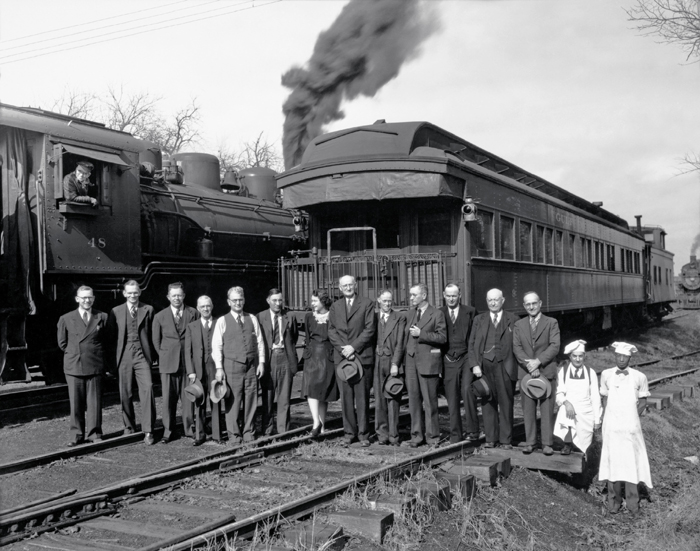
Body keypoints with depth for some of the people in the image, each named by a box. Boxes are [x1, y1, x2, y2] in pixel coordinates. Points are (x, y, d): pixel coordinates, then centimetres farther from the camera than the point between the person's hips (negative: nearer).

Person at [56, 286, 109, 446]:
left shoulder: (102, 317, 5)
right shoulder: (66, 319, 5)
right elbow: (62, 343, 12)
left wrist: (96, 353, 9)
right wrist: (73, 354, 9)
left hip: (95, 366, 0)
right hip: (73, 366, 0)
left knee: (94, 402, 2)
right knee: (75, 403, 4)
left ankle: (94, 433, 13)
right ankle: (77, 435, 14)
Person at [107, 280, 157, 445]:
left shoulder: (148, 310, 7)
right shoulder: (116, 311, 8)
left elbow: (152, 333, 9)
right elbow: (111, 335, 9)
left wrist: (151, 355, 2)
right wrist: (115, 356, 3)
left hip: (142, 356, -1)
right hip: (124, 357, 1)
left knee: (147, 389, -14)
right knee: (125, 393, 7)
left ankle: (148, 431, -11)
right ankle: (129, 426, 25)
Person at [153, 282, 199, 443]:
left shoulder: (193, 314, 3)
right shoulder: (159, 317, 5)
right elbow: (156, 340, 12)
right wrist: (165, 356, 6)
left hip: (188, 362, 0)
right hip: (168, 363, 0)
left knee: (188, 397, 2)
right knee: (168, 398, 1)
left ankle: (189, 429, 13)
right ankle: (168, 432, 10)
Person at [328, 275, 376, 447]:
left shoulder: (367, 304, 4)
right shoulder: (335, 306, 16)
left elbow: (369, 329, -4)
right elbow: (331, 330, 8)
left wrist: (353, 347, -11)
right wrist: (342, 349, -6)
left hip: (362, 356, -3)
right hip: (341, 357, 3)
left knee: (362, 397, -2)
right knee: (346, 397, 4)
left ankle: (363, 433, 5)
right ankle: (349, 432, 12)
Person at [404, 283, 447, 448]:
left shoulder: (437, 314, -2)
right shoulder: (410, 315, 17)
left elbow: (442, 337, -10)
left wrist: (421, 333, -14)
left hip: (428, 361, -5)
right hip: (411, 361, 5)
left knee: (430, 400, -1)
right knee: (414, 399, 5)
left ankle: (432, 435, 8)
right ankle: (416, 434, 12)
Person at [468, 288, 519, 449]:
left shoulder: (513, 320, 6)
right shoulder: (479, 320, 12)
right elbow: (472, 344, 8)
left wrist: (516, 366, -7)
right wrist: (475, 365, -4)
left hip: (504, 366, -2)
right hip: (484, 365, 2)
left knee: (506, 404, 3)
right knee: (488, 403, 5)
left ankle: (506, 440, 11)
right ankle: (491, 438, 14)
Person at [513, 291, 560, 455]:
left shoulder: (551, 323, 6)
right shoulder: (519, 325, 12)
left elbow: (555, 346, -4)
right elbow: (516, 347, 2)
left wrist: (538, 361, -15)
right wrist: (529, 366, -12)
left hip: (546, 371, -2)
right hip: (525, 372, 2)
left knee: (547, 409, -1)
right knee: (528, 409, 3)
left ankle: (547, 443, 5)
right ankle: (530, 442, 10)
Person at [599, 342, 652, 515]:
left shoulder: (639, 377, -2)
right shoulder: (606, 375, 3)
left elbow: (642, 403, 8)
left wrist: (631, 417, 0)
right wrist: (607, 417, 3)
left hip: (631, 426, -1)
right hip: (611, 427, 1)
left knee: (632, 462, 0)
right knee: (613, 462, 3)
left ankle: (632, 502, 10)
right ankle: (614, 500, 13)